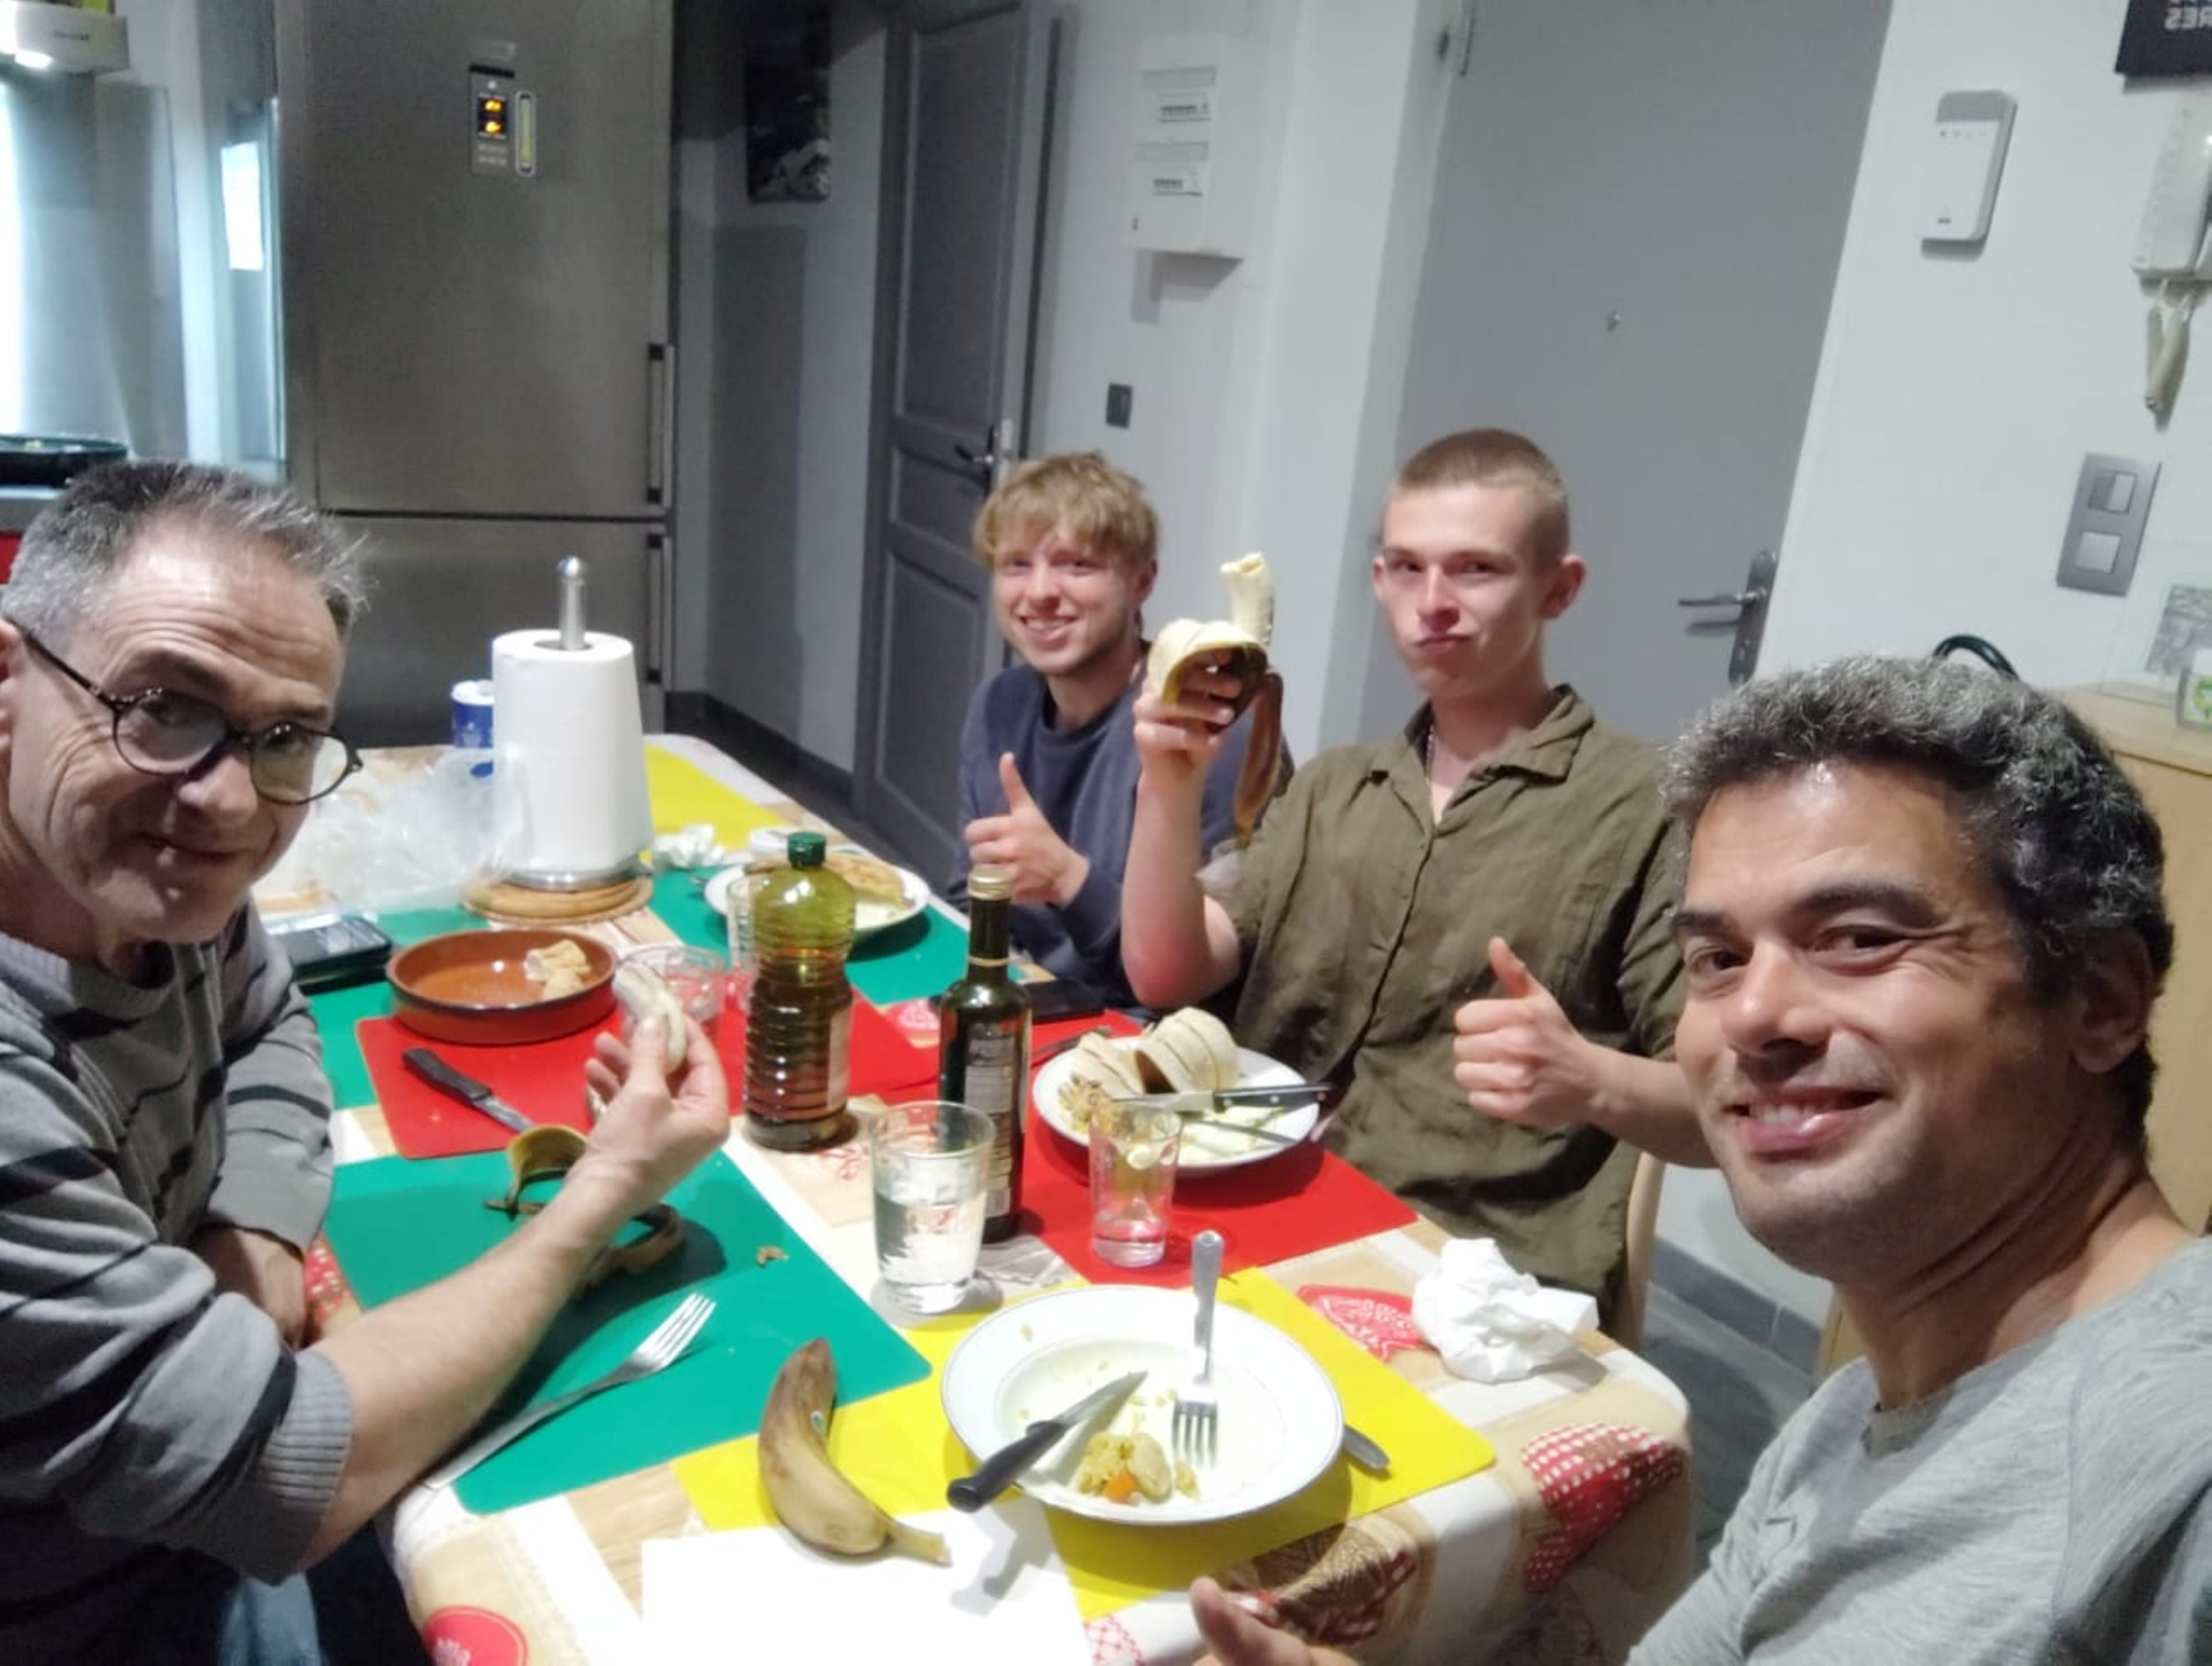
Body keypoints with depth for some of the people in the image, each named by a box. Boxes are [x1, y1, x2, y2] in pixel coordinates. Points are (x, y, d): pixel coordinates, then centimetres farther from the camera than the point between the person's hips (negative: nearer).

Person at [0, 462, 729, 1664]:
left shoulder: (153, 885, -11)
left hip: (175, 1526, 6)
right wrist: (604, 1192, -19)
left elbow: (265, 1023, 10)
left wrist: (257, 1241, -9)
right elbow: (295, 1479, -29)